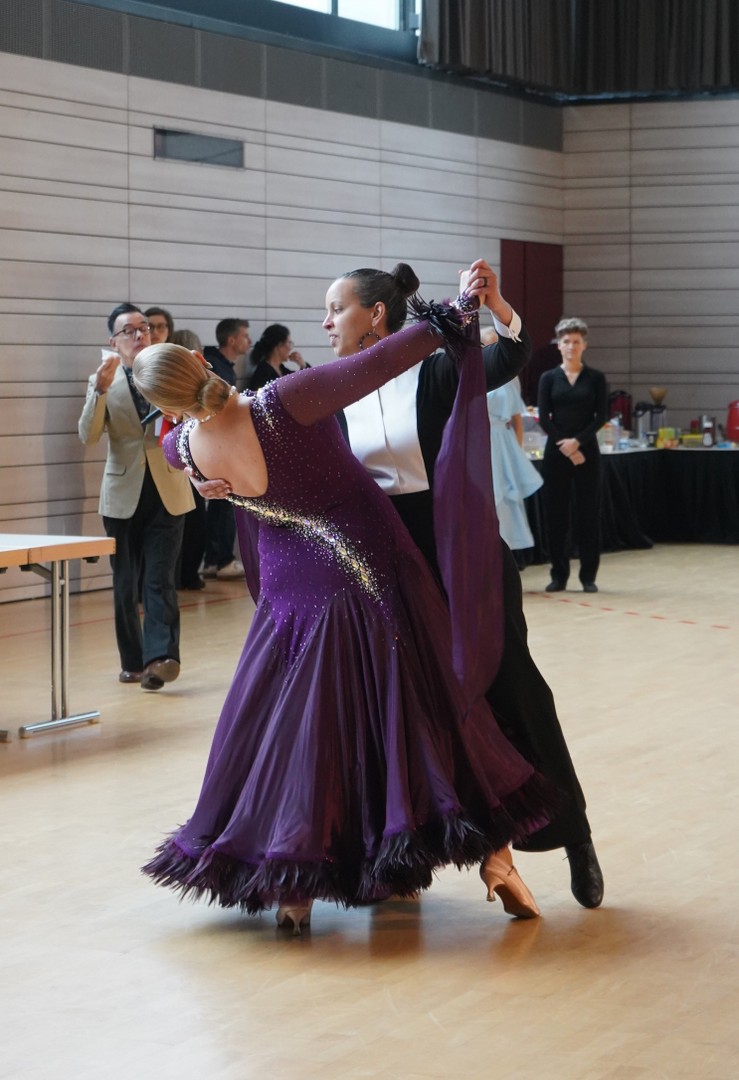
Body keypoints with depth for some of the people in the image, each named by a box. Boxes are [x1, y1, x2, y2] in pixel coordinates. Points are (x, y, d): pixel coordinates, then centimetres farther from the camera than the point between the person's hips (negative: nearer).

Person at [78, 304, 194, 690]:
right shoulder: (101, 381, 3)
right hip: (123, 495, 1)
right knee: (125, 584, 7)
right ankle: (133, 660, 16)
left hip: (166, 492, -1)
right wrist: (101, 389, -23)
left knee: (160, 580, -11)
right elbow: (88, 436, -9)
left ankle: (160, 656, -18)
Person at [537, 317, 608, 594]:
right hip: (556, 452, 1)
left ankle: (588, 576, 7)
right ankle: (559, 575, 11)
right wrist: (565, 447, -11)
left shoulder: (595, 378, 4)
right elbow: (544, 418, -1)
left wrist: (577, 442, -14)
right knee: (556, 512, 2)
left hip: (586, 450, -1)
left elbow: (601, 416, -2)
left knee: (588, 512, 0)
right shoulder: (549, 378, 5)